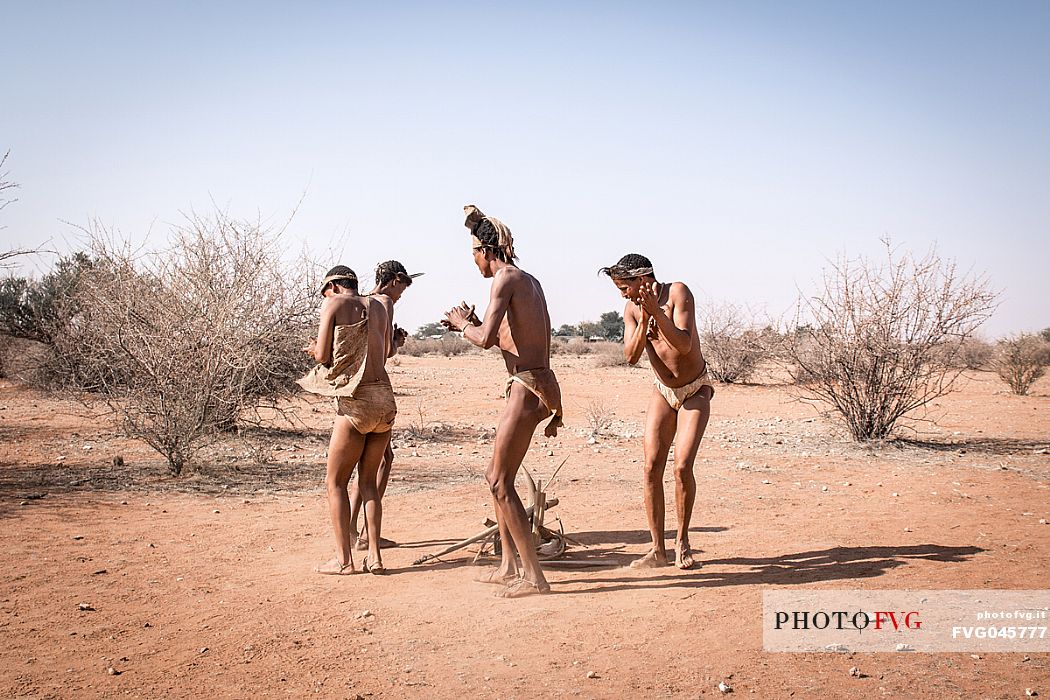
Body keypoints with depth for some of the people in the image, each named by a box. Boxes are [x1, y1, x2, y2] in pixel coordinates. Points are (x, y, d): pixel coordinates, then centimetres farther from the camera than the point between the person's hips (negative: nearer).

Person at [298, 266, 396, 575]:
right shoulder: (378, 306, 15)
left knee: (335, 481, 7)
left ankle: (343, 558, 5)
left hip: (355, 402, -5)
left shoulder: (333, 304, 0)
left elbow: (323, 356, -3)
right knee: (368, 480, 14)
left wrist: (315, 349, 20)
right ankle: (374, 555, 9)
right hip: (385, 399, 5)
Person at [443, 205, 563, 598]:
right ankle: (509, 566, 23)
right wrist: (472, 324, 28)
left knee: (501, 482, -5)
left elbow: (487, 338, -21)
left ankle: (533, 576, -3)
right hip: (541, 384, 10)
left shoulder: (505, 278, -10)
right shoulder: (530, 281, 19)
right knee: (496, 477, 16)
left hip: (527, 388, -10)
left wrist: (463, 324, 0)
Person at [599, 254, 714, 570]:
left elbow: (684, 345, -29)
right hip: (663, 392, 4)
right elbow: (631, 356, -16)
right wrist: (643, 321, -30)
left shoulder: (678, 292, -19)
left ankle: (682, 541, 6)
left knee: (682, 467, -14)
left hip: (695, 392, -4)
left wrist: (656, 312, -40)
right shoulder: (632, 309, -4)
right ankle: (657, 549, 1)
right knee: (652, 467, -6)